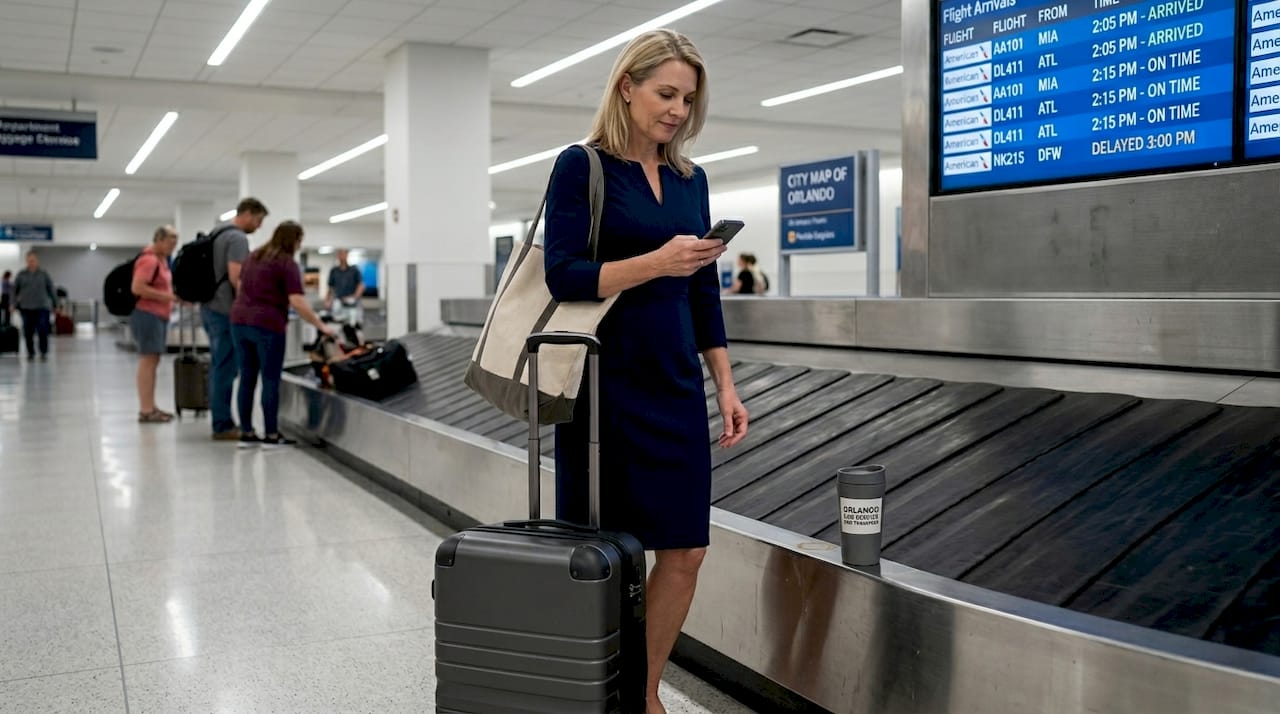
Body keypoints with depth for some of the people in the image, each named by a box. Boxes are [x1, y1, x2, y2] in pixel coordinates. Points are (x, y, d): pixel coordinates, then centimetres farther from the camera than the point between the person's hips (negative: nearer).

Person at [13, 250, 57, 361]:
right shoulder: (21, 275, 7)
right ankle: (30, 353, 14)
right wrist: (14, 303, 3)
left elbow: (51, 290, 10)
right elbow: (15, 289, 12)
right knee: (28, 331, 2)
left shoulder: (44, 275, 5)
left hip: (42, 307, -1)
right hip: (26, 307, 1)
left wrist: (55, 304, 10)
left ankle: (44, 352, 2)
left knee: (43, 331, -9)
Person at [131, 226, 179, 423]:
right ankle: (145, 410, -8)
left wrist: (171, 295, 11)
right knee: (147, 361, -9)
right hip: (147, 315, -10)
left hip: (158, 316, 10)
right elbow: (137, 288, -25)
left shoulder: (161, 259, 15)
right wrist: (165, 296, -22)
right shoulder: (149, 260, -16)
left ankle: (150, 407, 18)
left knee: (153, 362, 12)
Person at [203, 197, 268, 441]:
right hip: (226, 311, -10)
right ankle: (223, 425, -4)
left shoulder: (217, 234, 18)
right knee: (226, 369, -6)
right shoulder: (238, 238, -13)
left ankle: (220, 421, 18)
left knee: (219, 367, 13)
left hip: (210, 308, 10)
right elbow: (235, 278, -22)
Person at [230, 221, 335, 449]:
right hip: (267, 325, -7)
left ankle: (246, 433, 13)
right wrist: (321, 326, -11)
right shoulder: (287, 264, -9)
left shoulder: (253, 257, 16)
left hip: (239, 321, 7)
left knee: (247, 379, 10)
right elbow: (297, 302, -16)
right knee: (270, 381, 0)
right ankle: (271, 435, 4)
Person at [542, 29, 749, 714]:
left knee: (684, 551, 5)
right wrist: (657, 262, -24)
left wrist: (726, 386, 9)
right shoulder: (582, 166, -4)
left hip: (676, 386, 6)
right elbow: (564, 276, -13)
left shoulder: (690, 178, 12)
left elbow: (704, 291, 14)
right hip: (607, 384, -5)